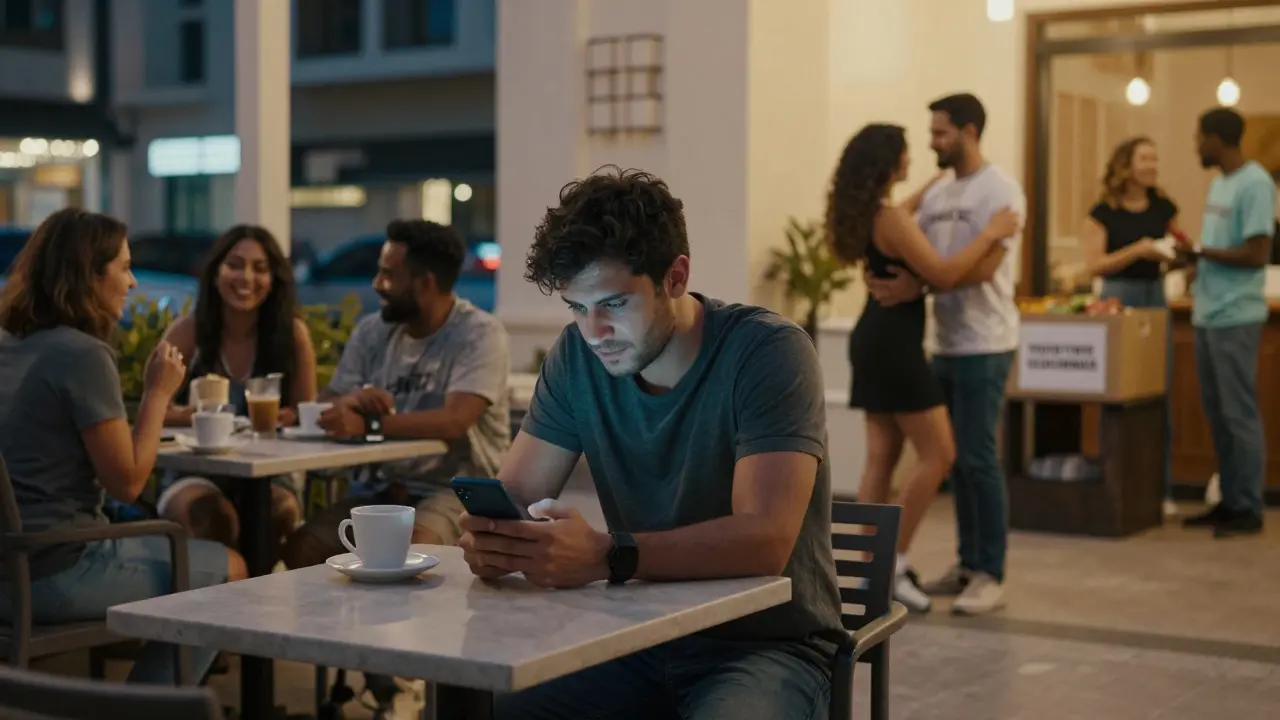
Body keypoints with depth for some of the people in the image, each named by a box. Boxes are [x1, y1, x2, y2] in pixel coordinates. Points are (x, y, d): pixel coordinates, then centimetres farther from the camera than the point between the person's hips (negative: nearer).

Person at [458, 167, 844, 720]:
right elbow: (517, 490, 0)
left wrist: (605, 557, -41)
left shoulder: (767, 353, -17)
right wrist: (490, 533, -25)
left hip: (768, 644, -4)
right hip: (642, 634, 5)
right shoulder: (578, 354, 0)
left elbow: (765, 538, -28)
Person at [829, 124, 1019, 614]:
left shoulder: (867, 214, 10)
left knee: (881, 459, 10)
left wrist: (937, 182, 41)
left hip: (875, 340, 10)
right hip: (894, 344, -10)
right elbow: (943, 276, -22)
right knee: (938, 455, -3)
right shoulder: (891, 220, -19)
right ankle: (892, 562, 1)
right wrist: (990, 234, -14)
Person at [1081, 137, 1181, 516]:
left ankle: (1161, 488, 10)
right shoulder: (1103, 213, -4)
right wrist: (1137, 250, -21)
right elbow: (1093, 266, -11)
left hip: (1155, 297, 3)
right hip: (1118, 299, -3)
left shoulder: (1164, 208, 6)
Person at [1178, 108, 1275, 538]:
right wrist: (1191, 257, 3)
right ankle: (1229, 502, 19)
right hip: (1208, 315, 9)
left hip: (1235, 318, -9)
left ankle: (1249, 509, 3)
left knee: (1239, 413, -4)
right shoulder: (1219, 183, 16)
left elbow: (1256, 255, -18)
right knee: (1217, 413, 12)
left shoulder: (1255, 184, -12)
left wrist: (1201, 251, -12)